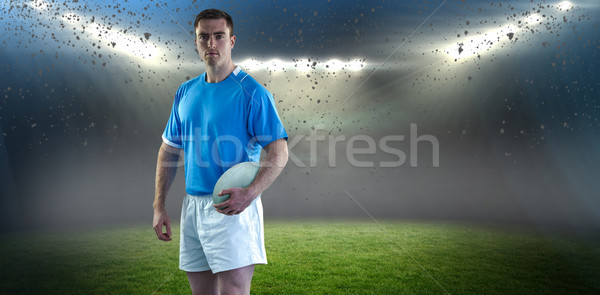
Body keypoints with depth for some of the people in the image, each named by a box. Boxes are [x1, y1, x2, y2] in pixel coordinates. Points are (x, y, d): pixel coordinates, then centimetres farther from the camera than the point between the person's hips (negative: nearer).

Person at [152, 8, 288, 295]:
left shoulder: (251, 92, -8)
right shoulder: (185, 92, 10)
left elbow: (278, 152, -12)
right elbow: (169, 150, 15)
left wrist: (250, 193, -26)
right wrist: (159, 206, 9)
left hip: (233, 207, -6)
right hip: (192, 206, 6)